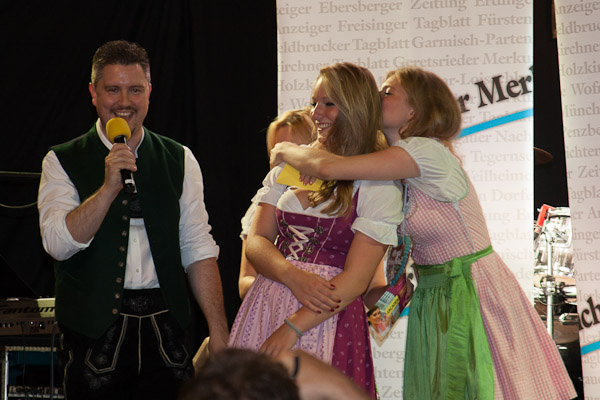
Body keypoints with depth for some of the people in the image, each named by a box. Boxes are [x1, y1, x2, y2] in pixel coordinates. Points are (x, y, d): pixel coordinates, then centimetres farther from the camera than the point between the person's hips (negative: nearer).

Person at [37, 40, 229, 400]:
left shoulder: (180, 161, 10)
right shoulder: (63, 162, 2)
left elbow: (199, 250, 7)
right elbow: (59, 244, -10)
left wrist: (220, 336, 1)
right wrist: (109, 187, -20)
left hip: (165, 330, 2)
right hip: (95, 330, -2)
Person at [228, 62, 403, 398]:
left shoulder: (379, 185, -4)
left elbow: (355, 280, -9)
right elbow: (255, 241, 7)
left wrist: (292, 328, -15)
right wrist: (292, 276, -14)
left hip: (328, 318, -4)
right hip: (265, 306, 4)